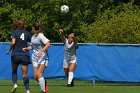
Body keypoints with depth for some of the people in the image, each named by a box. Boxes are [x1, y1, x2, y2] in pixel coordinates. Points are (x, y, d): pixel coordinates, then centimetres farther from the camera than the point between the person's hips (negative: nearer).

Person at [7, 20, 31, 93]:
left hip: (15, 55, -1)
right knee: (24, 74, 1)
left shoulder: (14, 33, -1)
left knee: (14, 71, 21)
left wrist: (9, 50, 0)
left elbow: (13, 43, -14)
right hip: (25, 55, 1)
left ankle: (15, 84, -1)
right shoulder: (27, 33, 6)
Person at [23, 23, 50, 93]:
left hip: (43, 57, -8)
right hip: (35, 57, 8)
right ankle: (44, 83, 25)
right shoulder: (33, 37, 12)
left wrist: (41, 51, -34)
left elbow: (48, 44, -25)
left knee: (39, 74, -19)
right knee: (36, 76, -2)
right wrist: (26, 48, 7)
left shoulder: (40, 36, -14)